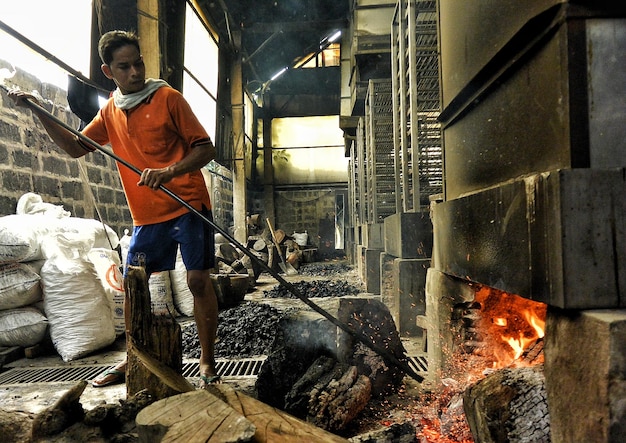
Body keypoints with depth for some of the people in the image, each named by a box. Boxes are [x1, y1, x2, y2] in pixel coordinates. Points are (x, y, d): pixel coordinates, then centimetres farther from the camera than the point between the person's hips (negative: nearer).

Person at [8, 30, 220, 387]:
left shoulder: (168, 97, -5)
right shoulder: (110, 111, 12)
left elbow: (206, 148, -10)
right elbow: (76, 147, 17)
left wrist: (169, 172, -26)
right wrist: (39, 112, 5)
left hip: (188, 206, -5)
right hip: (147, 215, 6)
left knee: (198, 280, -8)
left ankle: (208, 363, 7)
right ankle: (132, 361, 25)